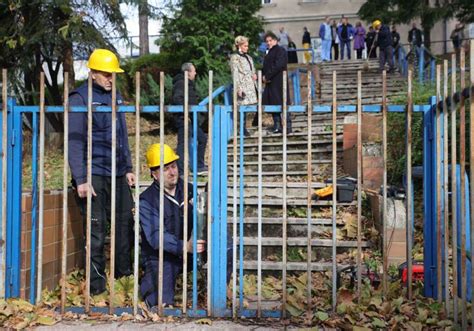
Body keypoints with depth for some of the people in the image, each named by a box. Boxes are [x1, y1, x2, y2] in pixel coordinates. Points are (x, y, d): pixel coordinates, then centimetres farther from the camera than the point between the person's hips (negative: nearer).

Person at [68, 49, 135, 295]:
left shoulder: (116, 96, 14)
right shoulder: (80, 98, -6)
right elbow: (75, 141, -11)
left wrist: (128, 168, 16)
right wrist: (80, 180, -16)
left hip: (118, 174, 6)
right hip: (94, 175, -6)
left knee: (125, 224, 8)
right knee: (96, 229, -2)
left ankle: (124, 273, 23)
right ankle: (96, 284, 9)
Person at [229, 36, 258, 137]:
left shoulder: (248, 57, 20)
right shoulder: (235, 58, -2)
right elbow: (235, 74, -8)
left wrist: (254, 75, 5)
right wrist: (238, 88, -15)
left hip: (251, 85, 7)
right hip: (243, 85, -7)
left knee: (249, 105, 1)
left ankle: (244, 128, 7)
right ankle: (244, 129, -2)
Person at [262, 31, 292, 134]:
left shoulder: (280, 50, -4)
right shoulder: (269, 53, 22)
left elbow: (278, 65, -16)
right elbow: (265, 67, 22)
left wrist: (267, 76, -14)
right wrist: (263, 76, 1)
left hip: (279, 82, -9)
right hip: (270, 83, 9)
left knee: (282, 103, -8)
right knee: (272, 104, 8)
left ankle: (287, 126, -6)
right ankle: (277, 126, 13)